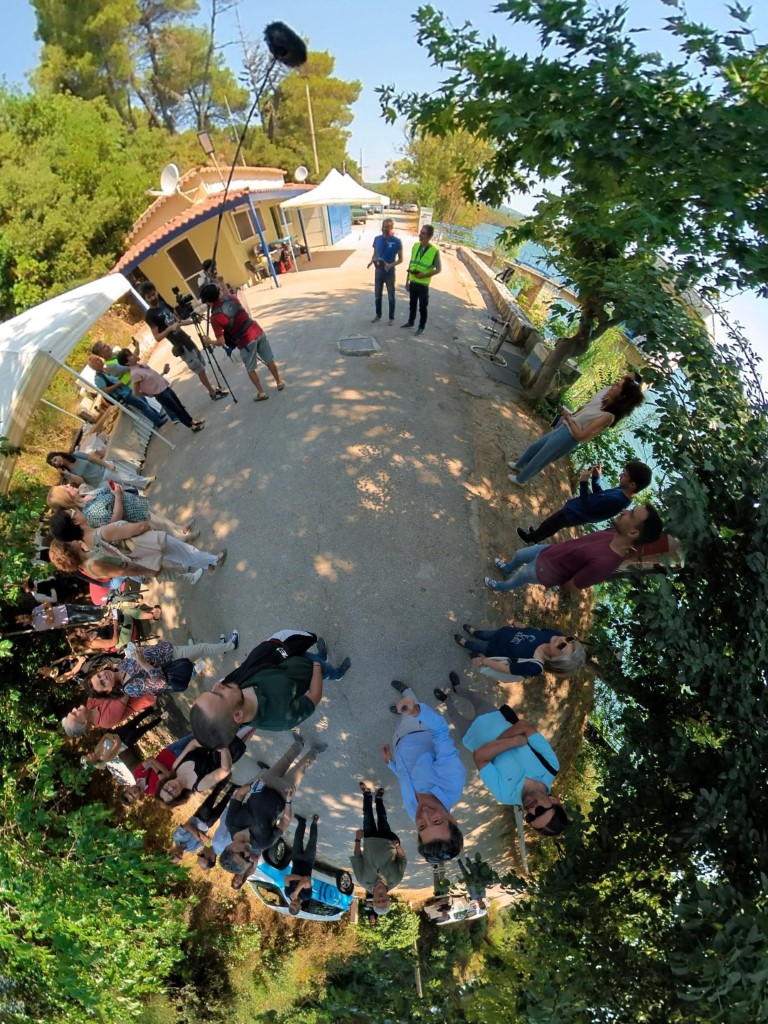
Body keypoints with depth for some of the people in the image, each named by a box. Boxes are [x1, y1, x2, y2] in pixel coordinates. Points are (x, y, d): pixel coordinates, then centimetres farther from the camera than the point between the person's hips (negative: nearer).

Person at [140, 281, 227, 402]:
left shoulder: (163, 304, 9)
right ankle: (213, 393, 10)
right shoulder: (150, 315, -12)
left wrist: (192, 321, 0)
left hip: (187, 340, 7)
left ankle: (212, 389, 26)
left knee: (201, 367, 13)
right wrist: (170, 328, -29)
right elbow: (157, 337, -16)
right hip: (181, 347, -7)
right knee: (200, 370, -2)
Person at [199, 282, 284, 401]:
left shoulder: (215, 317, -17)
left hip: (245, 342, -5)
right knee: (269, 360, 21)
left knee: (250, 369, 16)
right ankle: (279, 382, 36)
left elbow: (221, 342, -15)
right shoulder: (230, 298, 0)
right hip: (258, 331, 6)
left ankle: (261, 393, 23)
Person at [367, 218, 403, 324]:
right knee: (377, 295, 14)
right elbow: (374, 254, 10)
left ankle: (391, 318, 21)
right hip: (378, 271, 4)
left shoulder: (397, 241, -12)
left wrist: (391, 265, -25)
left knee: (391, 297, 7)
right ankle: (378, 315, 31)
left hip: (390, 273, -4)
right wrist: (371, 261, -13)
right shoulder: (377, 239, -1)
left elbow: (400, 259, -7)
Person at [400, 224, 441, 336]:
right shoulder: (415, 246, 2)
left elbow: (438, 269, -8)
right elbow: (411, 264, 10)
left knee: (422, 307, 5)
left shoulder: (434, 251, -13)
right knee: (412, 304, 18)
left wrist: (425, 275, -20)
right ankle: (410, 322, 36)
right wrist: (407, 280, 9)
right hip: (412, 282, 5)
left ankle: (421, 327, 19)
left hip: (423, 284, -5)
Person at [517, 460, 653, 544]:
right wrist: (596, 478, -6)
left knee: (548, 525, 19)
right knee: (551, 526, 30)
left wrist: (584, 482, -30)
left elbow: (587, 505, -31)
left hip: (573, 514, -8)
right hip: (576, 512, 8)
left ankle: (530, 538, 44)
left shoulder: (615, 499, -38)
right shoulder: (622, 493, -10)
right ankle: (536, 536, 55)